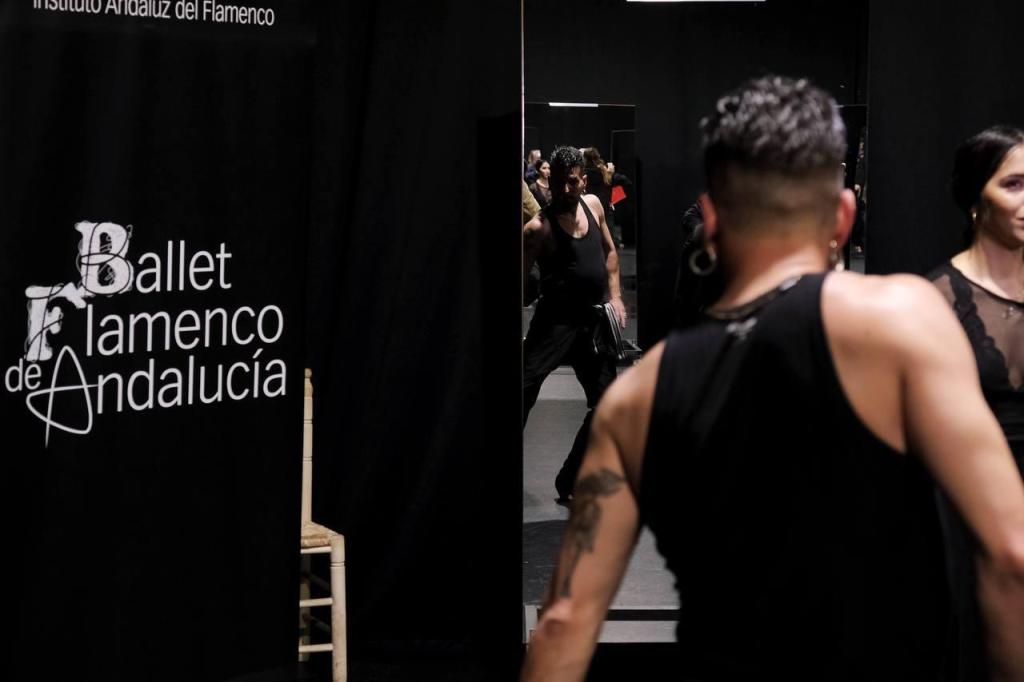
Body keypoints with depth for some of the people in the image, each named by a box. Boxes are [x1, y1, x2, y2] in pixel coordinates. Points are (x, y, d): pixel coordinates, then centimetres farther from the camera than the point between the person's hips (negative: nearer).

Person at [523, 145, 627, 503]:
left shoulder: (593, 204, 5)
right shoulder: (539, 227, -14)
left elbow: (609, 251, 19)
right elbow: (523, 276, -15)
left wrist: (614, 295, 8)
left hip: (594, 320, 7)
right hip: (555, 320, -7)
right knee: (526, 386, -20)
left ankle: (570, 483, 23)